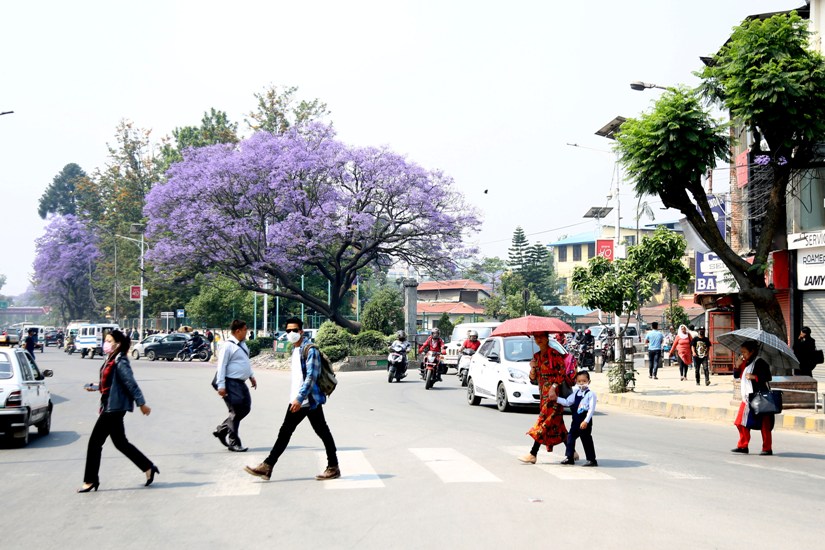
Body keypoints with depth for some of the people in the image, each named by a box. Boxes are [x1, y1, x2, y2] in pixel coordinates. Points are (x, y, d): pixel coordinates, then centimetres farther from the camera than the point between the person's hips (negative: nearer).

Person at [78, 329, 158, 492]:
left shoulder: (120, 362, -17)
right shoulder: (110, 360, 12)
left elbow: (131, 384, -17)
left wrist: (141, 403, -16)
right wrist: (96, 387, 8)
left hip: (114, 407, -10)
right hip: (110, 407, 10)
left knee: (95, 442, -3)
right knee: (120, 442, 15)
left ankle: (90, 480, 6)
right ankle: (148, 467, 22)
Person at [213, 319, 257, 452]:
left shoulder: (242, 344, 13)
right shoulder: (228, 346, -14)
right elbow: (221, 365, -16)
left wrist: (251, 376, 22)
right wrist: (221, 385, -19)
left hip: (241, 383, 9)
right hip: (231, 383, -9)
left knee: (245, 408, 11)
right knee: (236, 411, -5)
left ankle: (222, 429, 25)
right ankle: (233, 442, 7)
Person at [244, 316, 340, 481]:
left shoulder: (310, 349, -14)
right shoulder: (295, 349, 15)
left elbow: (311, 377, -21)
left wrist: (300, 398, -26)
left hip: (310, 401, -9)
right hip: (296, 400, 9)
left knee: (323, 433, 1)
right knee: (285, 432, 8)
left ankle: (333, 468, 11)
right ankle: (267, 467, 9)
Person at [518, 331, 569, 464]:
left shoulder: (554, 354, -7)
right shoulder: (536, 356, 14)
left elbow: (562, 372, -12)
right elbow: (533, 380, 14)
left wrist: (554, 387, -21)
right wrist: (532, 368, -4)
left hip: (553, 393, -8)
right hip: (543, 394, 8)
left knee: (544, 422, -10)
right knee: (557, 424, 10)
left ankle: (533, 454, -12)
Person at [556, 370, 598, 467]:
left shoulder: (591, 394, -9)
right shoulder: (576, 393, 11)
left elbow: (591, 409, -15)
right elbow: (567, 402, 10)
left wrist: (586, 421, -21)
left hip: (585, 421, -7)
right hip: (575, 420, 7)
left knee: (586, 440, -2)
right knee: (570, 437, 6)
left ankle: (592, 460, 8)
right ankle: (569, 458, 14)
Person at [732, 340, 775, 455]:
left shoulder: (759, 362, -9)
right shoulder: (745, 364, 14)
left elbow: (768, 377, -16)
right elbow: (736, 375, 11)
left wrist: (754, 376, -19)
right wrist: (738, 364, -3)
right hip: (746, 397, 8)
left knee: (764, 424, -1)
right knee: (742, 422, 8)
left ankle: (767, 448, 4)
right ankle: (743, 446, 16)